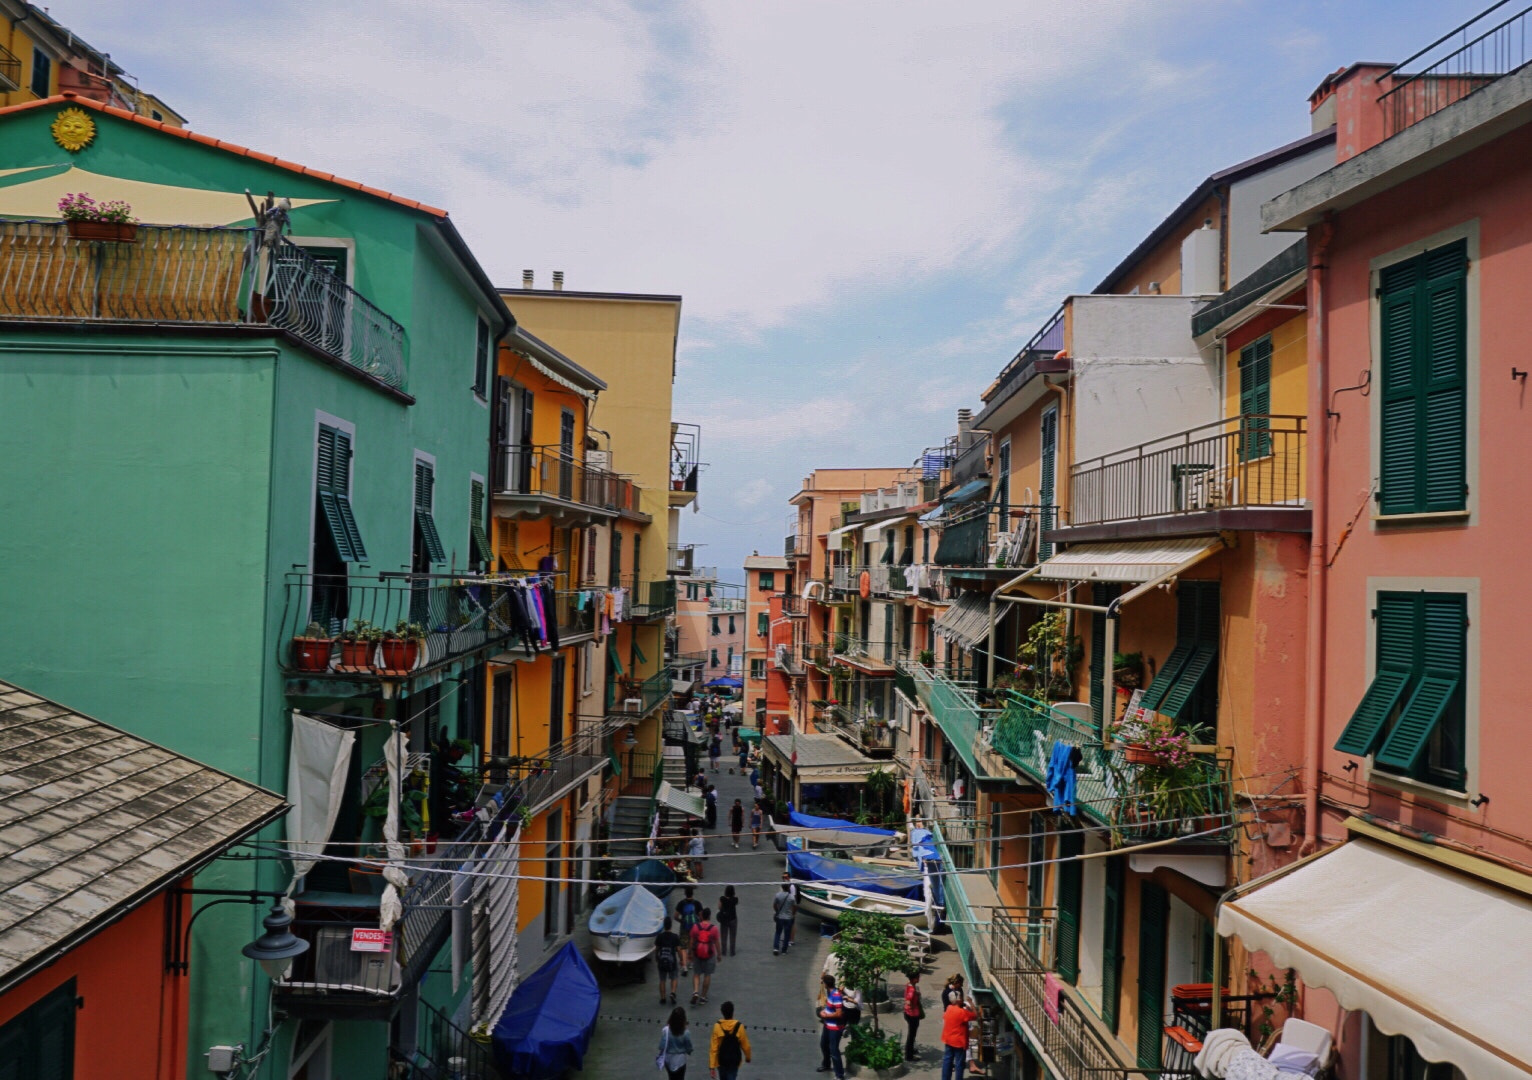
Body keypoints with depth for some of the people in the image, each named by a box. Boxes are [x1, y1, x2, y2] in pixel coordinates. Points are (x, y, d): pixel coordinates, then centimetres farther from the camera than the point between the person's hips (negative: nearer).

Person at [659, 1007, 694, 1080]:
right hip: (680, 1060, -1)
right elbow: (688, 1047, -8)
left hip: (669, 1060, 1)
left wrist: (661, 1058, 2)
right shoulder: (686, 1033, -22)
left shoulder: (665, 1030, -22)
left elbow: (662, 1046, -17)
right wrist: (689, 1052, 15)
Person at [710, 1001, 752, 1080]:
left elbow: (714, 1048, -14)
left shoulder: (717, 1026, -15)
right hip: (734, 1060, -2)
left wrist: (712, 1066, -10)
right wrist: (748, 1057, 15)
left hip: (721, 1060, 2)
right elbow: (745, 1045, -5)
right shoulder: (739, 1027, -15)